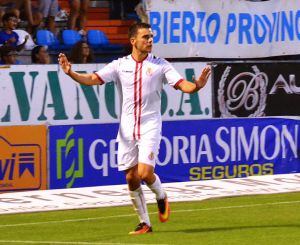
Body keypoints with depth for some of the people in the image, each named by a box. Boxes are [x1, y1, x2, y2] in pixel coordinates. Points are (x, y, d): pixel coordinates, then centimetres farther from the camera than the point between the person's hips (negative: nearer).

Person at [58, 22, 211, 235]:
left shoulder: (160, 65, 0)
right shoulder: (120, 65, 4)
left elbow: (183, 85, -8)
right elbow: (93, 79, -1)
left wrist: (197, 85, -30)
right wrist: (70, 73, -18)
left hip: (150, 127, -3)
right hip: (127, 129, 3)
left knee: (145, 173, -17)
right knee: (131, 178, 3)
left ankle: (161, 197, 16)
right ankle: (145, 223, 15)